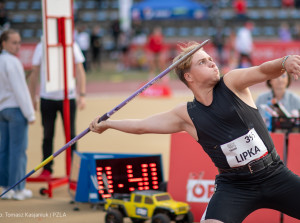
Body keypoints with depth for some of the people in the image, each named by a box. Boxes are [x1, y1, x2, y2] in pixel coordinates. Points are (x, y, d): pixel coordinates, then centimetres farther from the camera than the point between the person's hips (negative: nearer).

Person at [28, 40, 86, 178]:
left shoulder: (72, 46, 2)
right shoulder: (41, 47, 3)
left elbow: (79, 71, 4)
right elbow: (34, 74, 9)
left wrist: (82, 95, -4)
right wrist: (32, 98, 8)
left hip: (68, 98, 0)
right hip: (47, 98, 1)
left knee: (70, 135, 2)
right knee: (48, 135, 5)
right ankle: (46, 169, 14)